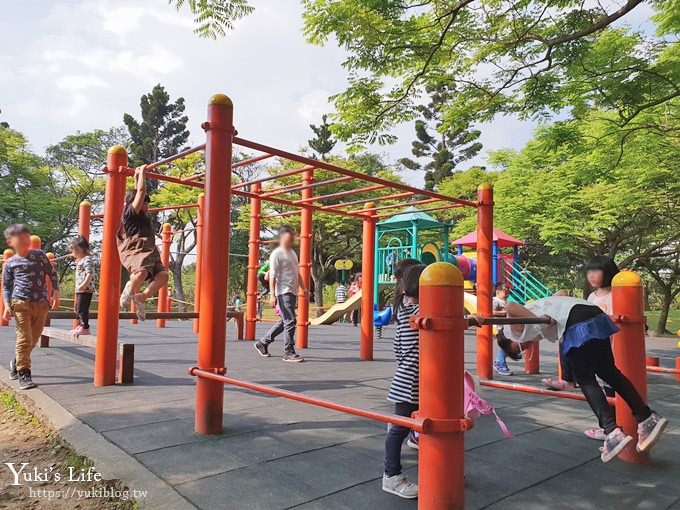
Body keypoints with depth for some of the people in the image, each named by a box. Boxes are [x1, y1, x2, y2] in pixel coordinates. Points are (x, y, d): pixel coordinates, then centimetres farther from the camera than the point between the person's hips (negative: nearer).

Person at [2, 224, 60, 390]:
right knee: (24, 339, -7)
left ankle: (17, 362, 37)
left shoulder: (40, 255, 5)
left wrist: (55, 293, 0)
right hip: (21, 303, -2)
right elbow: (6, 287, 8)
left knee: (34, 339, 12)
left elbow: (52, 274, 8)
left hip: (42, 304, 3)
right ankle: (24, 374, 1)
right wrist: (7, 305, -3)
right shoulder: (10, 263, 3)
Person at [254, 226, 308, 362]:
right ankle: (289, 353, -2)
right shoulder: (277, 254, -7)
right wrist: (272, 295, -19)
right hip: (284, 292, -9)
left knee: (284, 321, 13)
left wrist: (303, 288, 19)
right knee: (290, 321, -10)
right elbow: (273, 275, -13)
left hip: (292, 292, 9)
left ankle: (262, 343, 24)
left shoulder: (292, 253, 19)